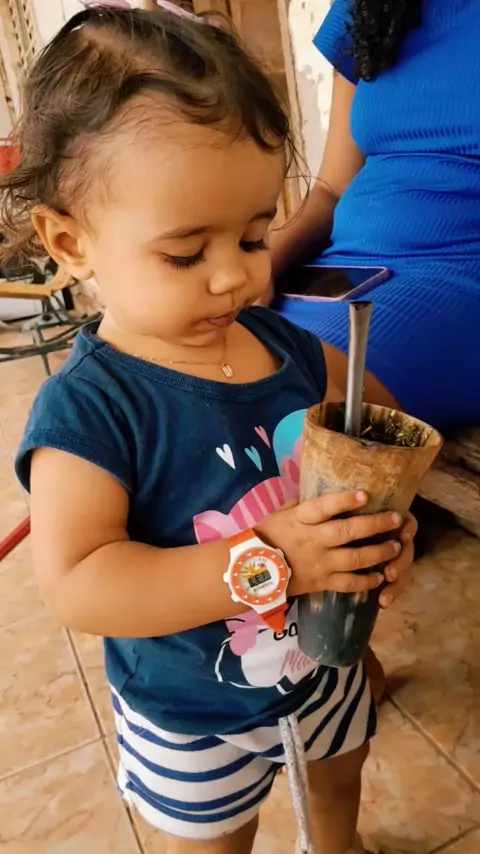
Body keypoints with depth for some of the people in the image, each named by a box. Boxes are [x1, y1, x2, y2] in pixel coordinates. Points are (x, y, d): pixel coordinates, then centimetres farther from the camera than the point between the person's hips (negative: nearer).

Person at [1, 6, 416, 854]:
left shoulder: (284, 344, -13)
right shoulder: (87, 407, -29)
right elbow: (74, 583, -34)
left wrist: (383, 524, -18)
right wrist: (268, 564, -39)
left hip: (325, 663, 6)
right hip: (192, 719, -5)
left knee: (341, 776, 35)